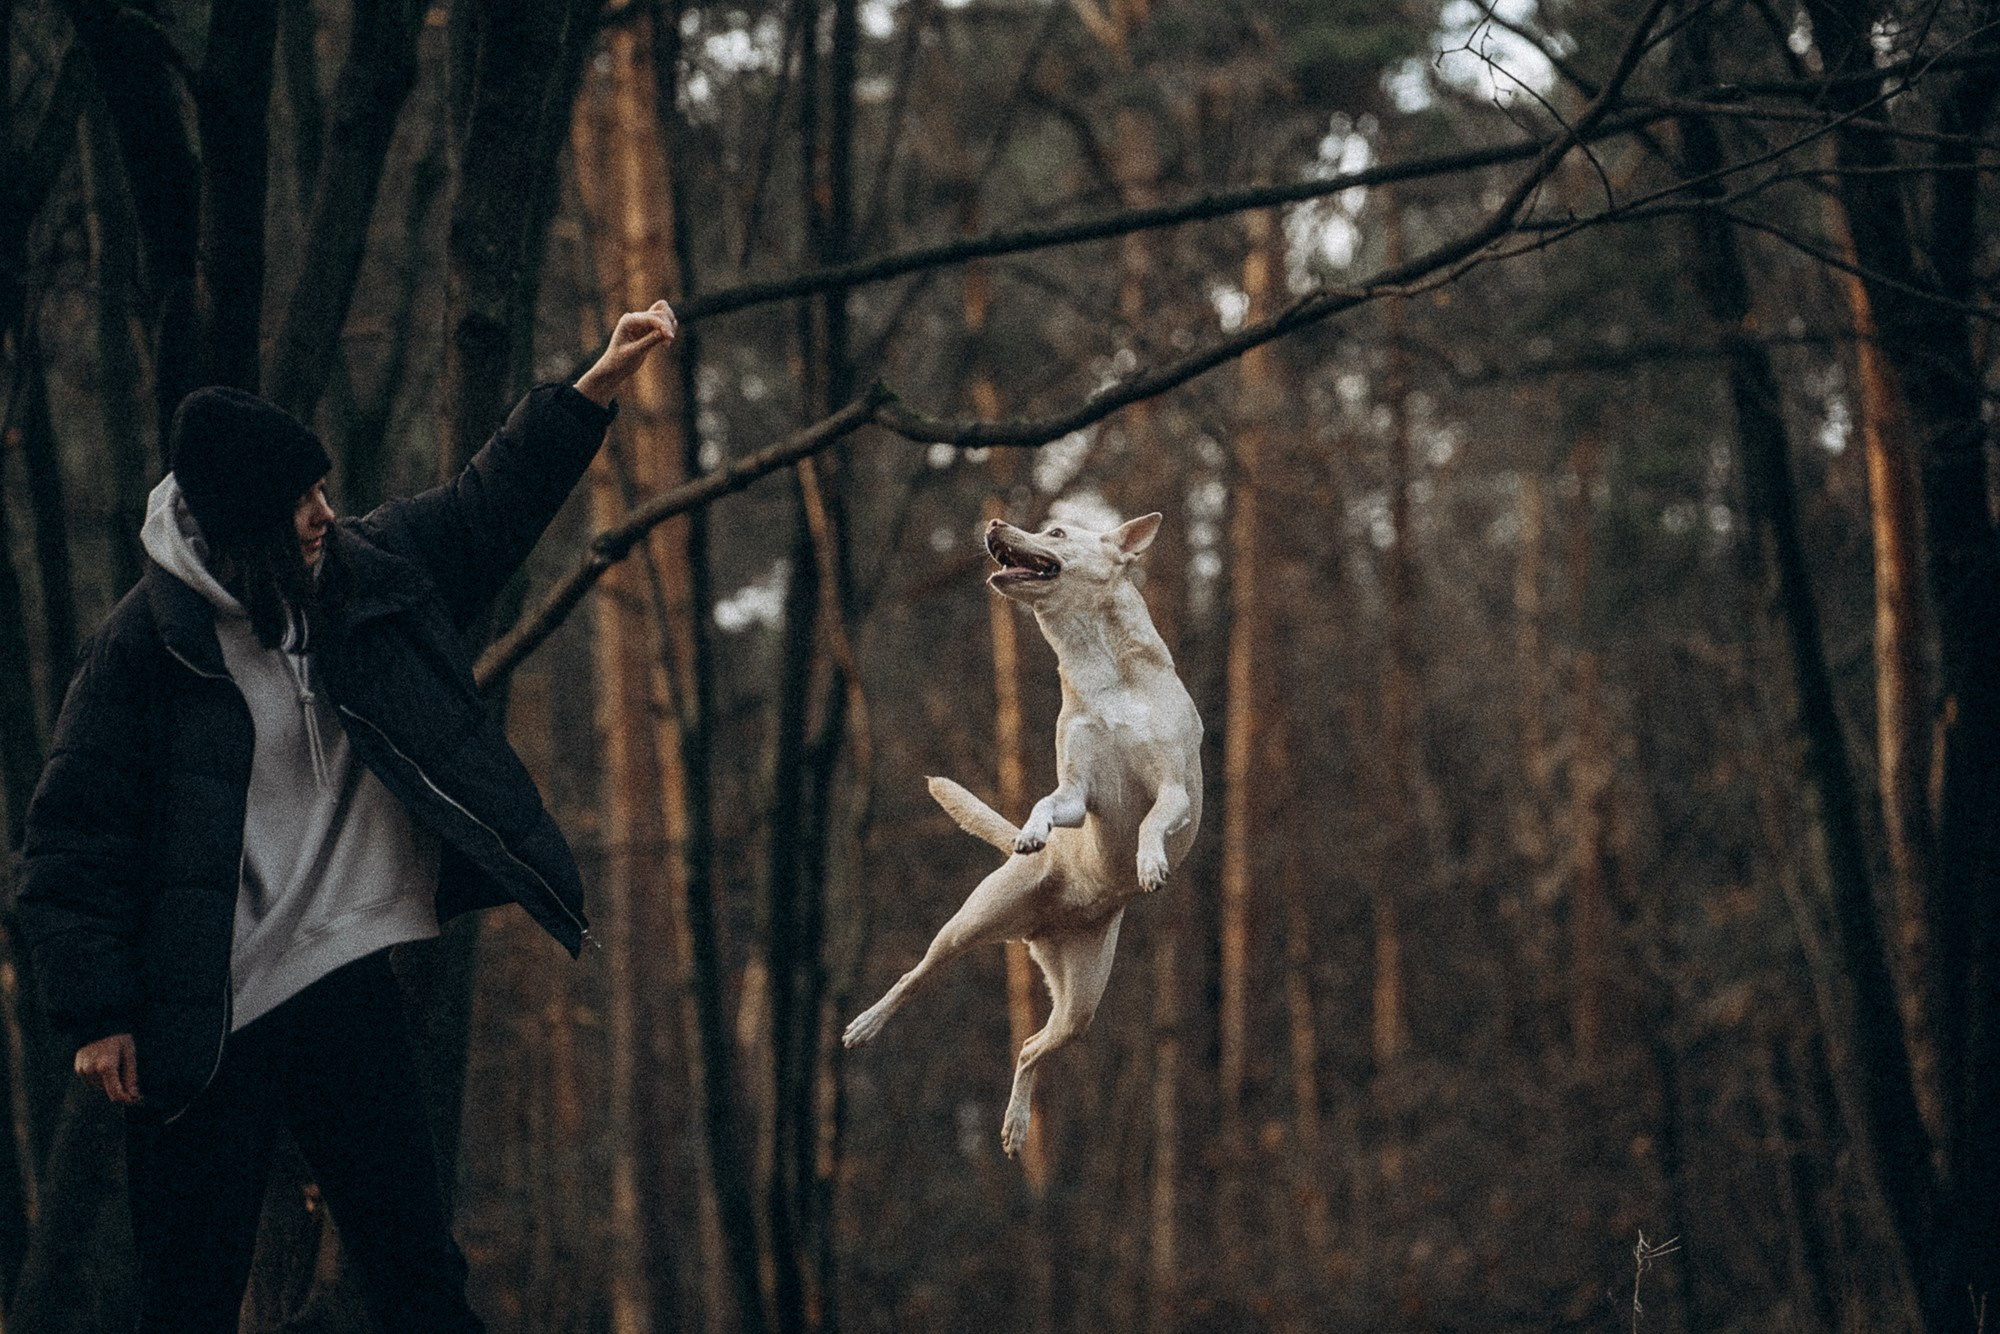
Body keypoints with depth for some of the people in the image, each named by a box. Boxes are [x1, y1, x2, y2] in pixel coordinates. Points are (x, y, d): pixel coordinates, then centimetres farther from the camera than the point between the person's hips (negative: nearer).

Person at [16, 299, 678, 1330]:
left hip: (344, 987, 5)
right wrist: (96, 1013, -12)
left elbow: (492, 503, 19)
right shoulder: (148, 641, -12)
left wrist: (601, 384, 13)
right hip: (200, 1019, -5)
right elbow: (74, 836, -10)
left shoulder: (366, 576, 5)